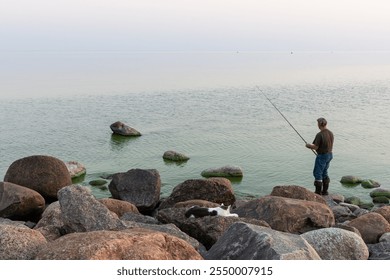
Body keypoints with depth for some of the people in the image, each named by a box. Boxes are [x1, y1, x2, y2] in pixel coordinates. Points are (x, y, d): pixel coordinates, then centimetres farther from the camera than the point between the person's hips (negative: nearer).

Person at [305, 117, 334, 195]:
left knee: (317, 173, 2)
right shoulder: (331, 133, 4)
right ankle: (325, 191, 24)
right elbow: (330, 146, 12)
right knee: (324, 173, 19)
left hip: (322, 156, -8)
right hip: (329, 155, 8)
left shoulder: (320, 134, -22)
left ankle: (318, 192, 6)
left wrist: (309, 145, 1)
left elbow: (315, 147, -19)